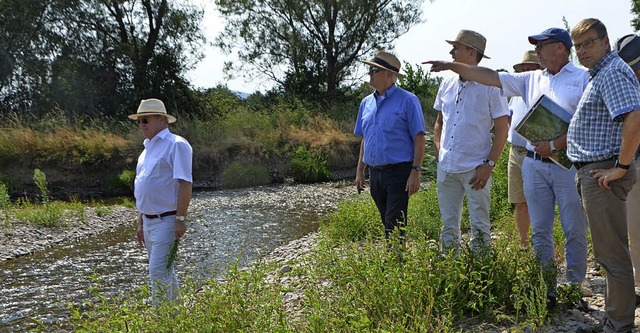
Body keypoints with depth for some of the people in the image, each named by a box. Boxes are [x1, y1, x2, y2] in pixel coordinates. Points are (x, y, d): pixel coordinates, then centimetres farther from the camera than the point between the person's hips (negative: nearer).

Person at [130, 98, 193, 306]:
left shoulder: (175, 145, -11)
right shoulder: (148, 148, 17)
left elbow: (185, 184, -18)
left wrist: (181, 219, -23)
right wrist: (141, 223, 20)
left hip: (166, 221, -9)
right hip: (149, 221, 9)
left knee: (158, 273, -12)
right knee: (165, 272, 15)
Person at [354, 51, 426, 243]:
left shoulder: (407, 101, -6)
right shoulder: (367, 103, 13)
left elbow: (419, 139, -9)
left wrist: (416, 172, -17)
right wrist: (360, 171, 15)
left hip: (399, 171, -6)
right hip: (375, 173, 7)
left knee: (394, 223, -10)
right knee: (387, 222, 14)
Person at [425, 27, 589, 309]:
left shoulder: (583, 78, -1)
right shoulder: (531, 79, 15)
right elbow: (490, 77, 12)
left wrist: (555, 145, -15)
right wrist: (453, 66, 7)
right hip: (535, 165, 5)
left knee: (575, 231, 1)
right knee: (540, 231, 7)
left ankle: (575, 288, 13)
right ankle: (548, 288, 17)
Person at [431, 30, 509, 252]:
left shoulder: (490, 86, -6)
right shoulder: (446, 85, 10)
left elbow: (502, 129, -6)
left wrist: (489, 164, -13)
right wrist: (438, 151, 6)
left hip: (475, 169, -5)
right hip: (446, 167, 5)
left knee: (480, 226, 2)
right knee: (448, 226, 13)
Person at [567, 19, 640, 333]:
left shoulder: (612, 73, -14)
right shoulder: (601, 73, 19)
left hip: (603, 172, -11)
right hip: (591, 171, 11)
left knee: (611, 252, -4)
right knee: (608, 251, 16)